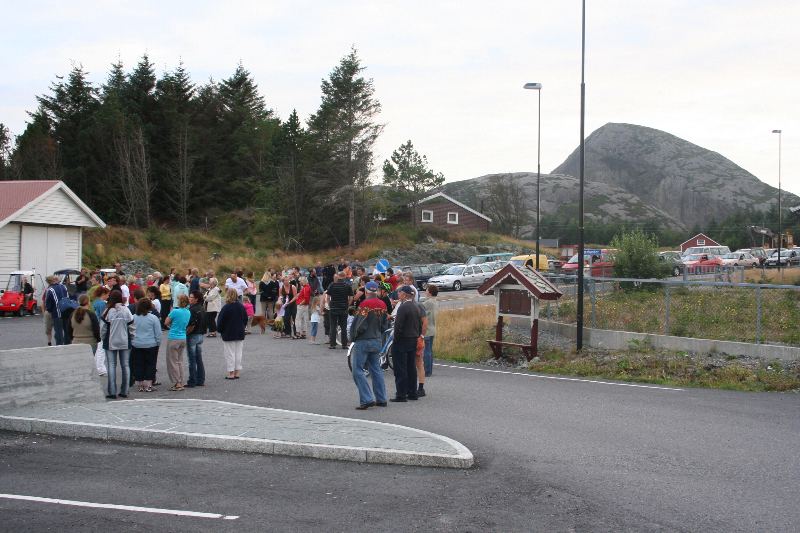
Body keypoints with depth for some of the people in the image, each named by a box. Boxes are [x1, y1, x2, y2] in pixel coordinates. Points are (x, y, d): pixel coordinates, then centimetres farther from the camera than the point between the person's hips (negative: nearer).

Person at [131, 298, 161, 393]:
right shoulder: (153, 318, -9)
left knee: (138, 365, 9)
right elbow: (158, 333, -6)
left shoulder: (133, 317, -1)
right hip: (151, 345, -2)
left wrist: (132, 341, 15)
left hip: (136, 345, 2)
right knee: (150, 365, 5)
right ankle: (148, 385, 4)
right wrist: (158, 343, 6)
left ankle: (140, 385, 13)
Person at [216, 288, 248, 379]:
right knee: (238, 353, 11)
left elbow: (220, 321, -12)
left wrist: (220, 330, 4)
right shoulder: (241, 306, 1)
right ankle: (237, 372, 14)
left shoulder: (226, 307, -17)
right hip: (240, 334, 5)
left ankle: (231, 373, 2)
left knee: (230, 353, 1)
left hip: (228, 335, -5)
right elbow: (245, 319, 11)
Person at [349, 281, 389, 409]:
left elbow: (360, 326, -20)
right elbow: (384, 325, 9)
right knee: (376, 370, 15)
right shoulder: (382, 305, 5)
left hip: (363, 341, -7)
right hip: (377, 341, 7)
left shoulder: (365, 304, -17)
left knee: (358, 371, -2)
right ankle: (381, 399, 17)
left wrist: (353, 336, -4)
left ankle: (367, 399, -10)